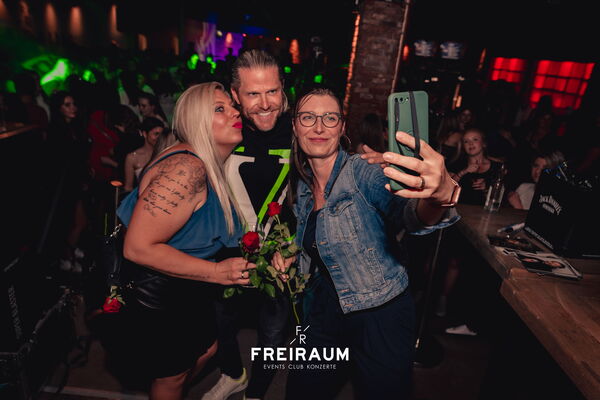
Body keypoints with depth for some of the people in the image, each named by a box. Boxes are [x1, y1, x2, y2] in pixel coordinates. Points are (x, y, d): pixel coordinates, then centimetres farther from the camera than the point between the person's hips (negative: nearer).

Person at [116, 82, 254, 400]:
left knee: (206, 349, 27)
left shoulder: (213, 167, 0)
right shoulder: (185, 169, -30)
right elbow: (138, 248, -32)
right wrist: (218, 272, -28)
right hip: (158, 302, -9)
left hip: (189, 294, 9)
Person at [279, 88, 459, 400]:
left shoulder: (364, 174, -17)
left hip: (379, 316, -5)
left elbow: (411, 216, -37)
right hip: (321, 312, 5)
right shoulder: (302, 185, 1)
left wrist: (440, 194, -59)